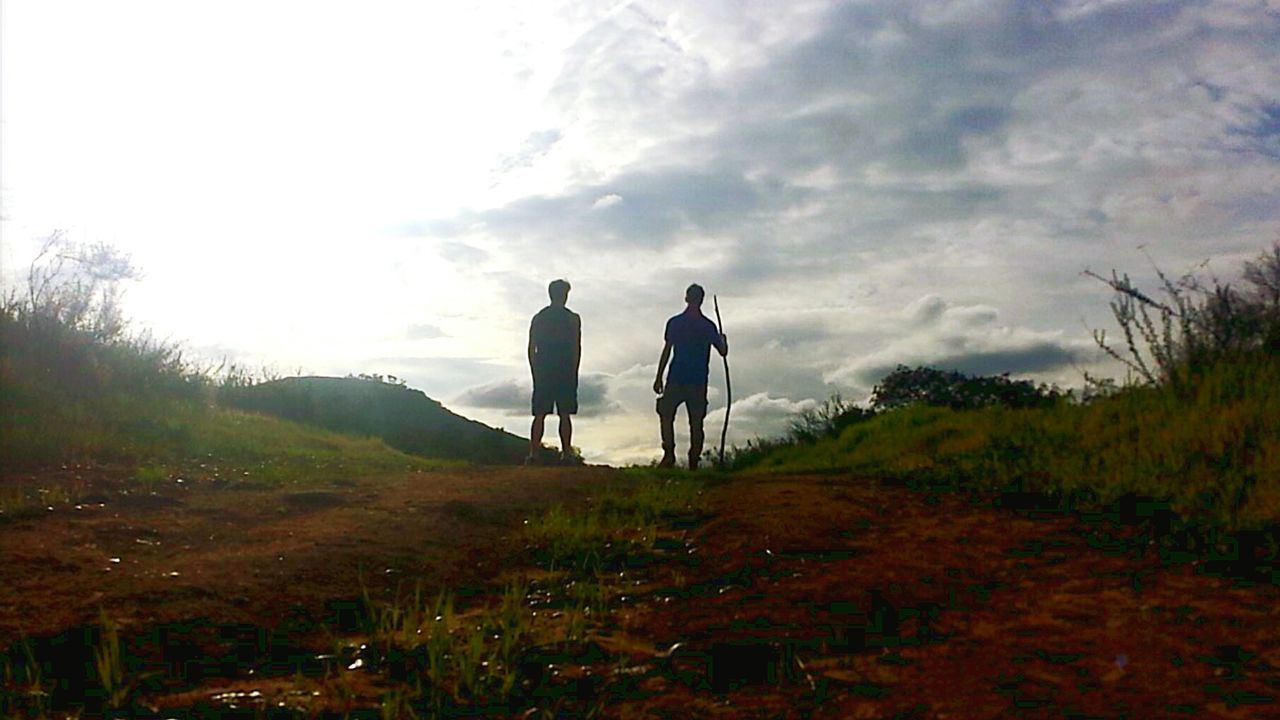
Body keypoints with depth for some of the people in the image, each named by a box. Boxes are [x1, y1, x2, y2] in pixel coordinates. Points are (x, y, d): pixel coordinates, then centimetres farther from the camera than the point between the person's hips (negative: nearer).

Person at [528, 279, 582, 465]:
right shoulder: (573, 318, -1)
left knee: (540, 415, 3)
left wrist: (535, 373, 11)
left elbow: (531, 349, 5)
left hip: (542, 372, 2)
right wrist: (573, 373, 1)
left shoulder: (538, 318, 7)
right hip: (565, 372, -2)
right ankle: (566, 452, 0)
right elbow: (576, 349, -5)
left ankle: (533, 453, -4)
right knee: (564, 415, 2)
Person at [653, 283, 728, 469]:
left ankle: (669, 454, -4)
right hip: (698, 381, 1)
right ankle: (693, 462, 6)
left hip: (676, 378, -1)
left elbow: (666, 351, -3)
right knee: (696, 422, 7)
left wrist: (658, 378, 2)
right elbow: (723, 352, 5)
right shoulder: (708, 326, -1)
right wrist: (723, 339, 28)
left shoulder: (674, 323, -3)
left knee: (666, 415, 10)